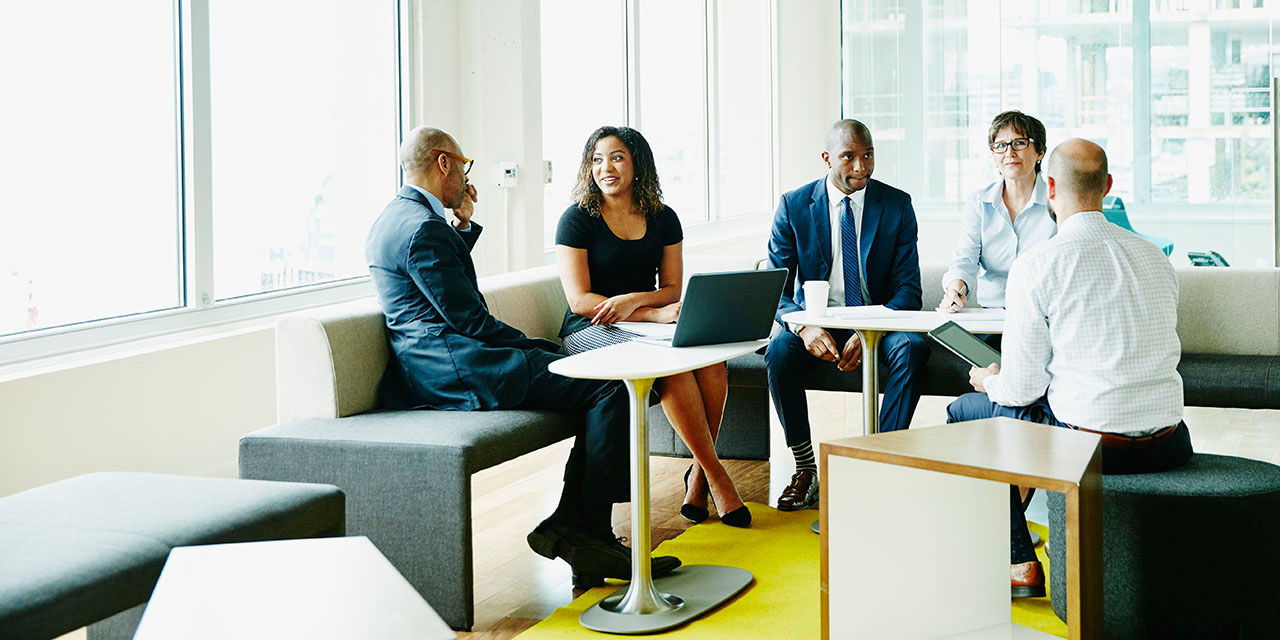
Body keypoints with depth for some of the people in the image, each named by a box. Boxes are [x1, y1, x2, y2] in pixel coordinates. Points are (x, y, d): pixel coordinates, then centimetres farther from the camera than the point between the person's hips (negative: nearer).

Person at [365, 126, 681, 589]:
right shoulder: (423, 228, -13)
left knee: (598, 389, 6)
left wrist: (463, 224, 25)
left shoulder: (391, 220, 20)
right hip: (456, 368, -11)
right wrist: (530, 346, -4)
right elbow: (469, 319, -15)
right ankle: (589, 530, -10)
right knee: (612, 386, -18)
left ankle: (569, 528, -3)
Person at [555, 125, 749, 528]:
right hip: (591, 332, -4)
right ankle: (714, 473, -22)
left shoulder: (663, 219, 10)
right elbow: (580, 301, -11)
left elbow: (672, 289, 8)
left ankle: (698, 475, -14)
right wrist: (656, 314, -19)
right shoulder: (577, 219, -4)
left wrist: (634, 300, -16)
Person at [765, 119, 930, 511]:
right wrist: (805, 326, -28)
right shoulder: (794, 206, -2)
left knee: (912, 347, -32)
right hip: (817, 321, 0)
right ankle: (806, 469, -17)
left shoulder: (897, 205, -1)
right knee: (779, 351, -32)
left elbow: (908, 288, -5)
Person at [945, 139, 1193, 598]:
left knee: (965, 411, 19)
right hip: (1166, 447, 6)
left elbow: (1021, 388, -10)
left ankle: (1019, 564, 16)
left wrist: (991, 381, 15)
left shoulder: (1035, 265, -10)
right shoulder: (1156, 258, 8)